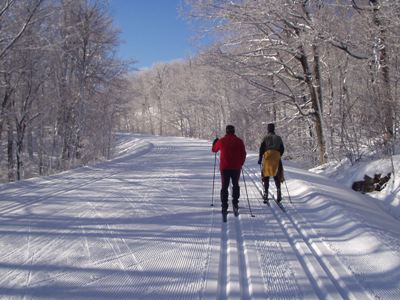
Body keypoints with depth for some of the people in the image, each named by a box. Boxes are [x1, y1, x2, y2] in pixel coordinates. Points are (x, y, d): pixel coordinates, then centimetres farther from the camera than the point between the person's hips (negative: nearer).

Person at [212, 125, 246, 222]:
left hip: (224, 168, 0)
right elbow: (243, 154, -1)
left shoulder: (221, 141, -2)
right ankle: (235, 204, 11)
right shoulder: (239, 141, -2)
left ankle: (224, 209, -6)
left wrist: (215, 142, 35)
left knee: (224, 187, 5)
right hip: (236, 168, 0)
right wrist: (240, 164, 16)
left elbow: (214, 150, 15)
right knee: (235, 185, 20)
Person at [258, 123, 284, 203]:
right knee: (277, 176, 10)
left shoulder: (265, 138, 0)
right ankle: (278, 189, -12)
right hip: (276, 159, 2)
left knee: (266, 176, 5)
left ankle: (266, 193, 0)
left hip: (267, 158, -2)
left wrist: (260, 158, 0)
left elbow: (262, 148, -6)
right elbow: (282, 149, 11)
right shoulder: (278, 138, 9)